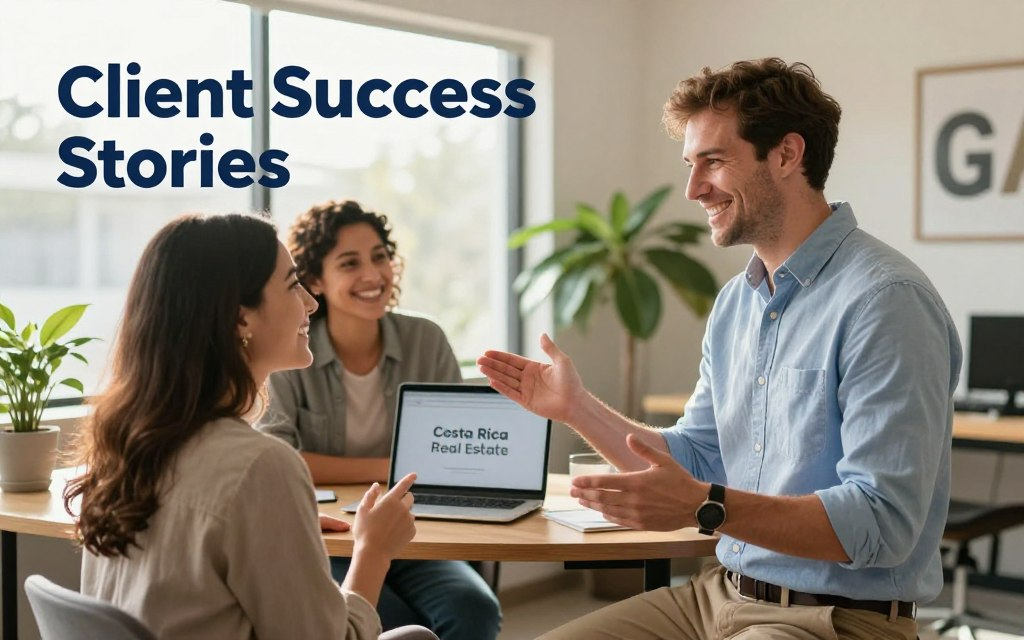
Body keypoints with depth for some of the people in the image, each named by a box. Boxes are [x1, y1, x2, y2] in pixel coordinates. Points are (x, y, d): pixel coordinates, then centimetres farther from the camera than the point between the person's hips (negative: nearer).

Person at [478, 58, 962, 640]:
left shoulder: (884, 300, -18)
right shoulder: (735, 302, 10)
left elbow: (883, 521, -24)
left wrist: (706, 507, -32)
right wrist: (578, 408, 4)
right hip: (719, 593, 8)